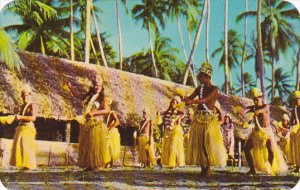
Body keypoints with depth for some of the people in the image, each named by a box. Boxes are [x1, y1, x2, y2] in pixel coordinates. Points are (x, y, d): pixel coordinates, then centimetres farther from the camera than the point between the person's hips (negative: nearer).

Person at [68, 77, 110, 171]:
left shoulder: (102, 98, -3)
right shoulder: (88, 96, 10)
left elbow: (107, 110, -13)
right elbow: (77, 95, 13)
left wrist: (94, 113, -21)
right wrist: (70, 86, -1)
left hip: (96, 124, -5)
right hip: (86, 124, 5)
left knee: (96, 145, -4)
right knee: (86, 145, 6)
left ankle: (96, 165, 2)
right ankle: (88, 165, 12)